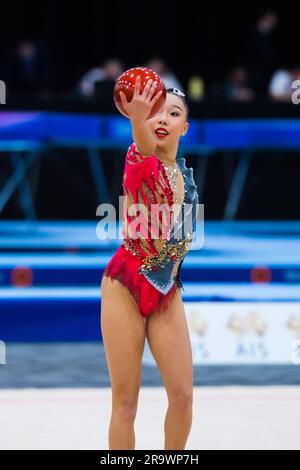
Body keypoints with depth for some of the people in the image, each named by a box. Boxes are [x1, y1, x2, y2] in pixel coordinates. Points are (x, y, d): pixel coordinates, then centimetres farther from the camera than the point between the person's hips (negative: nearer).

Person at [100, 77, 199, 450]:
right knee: (125, 400, -3)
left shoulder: (186, 174, 6)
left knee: (182, 395, 1)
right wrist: (138, 118, -61)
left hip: (167, 292, 5)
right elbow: (144, 147, -41)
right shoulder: (140, 162, -14)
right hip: (125, 286, -5)